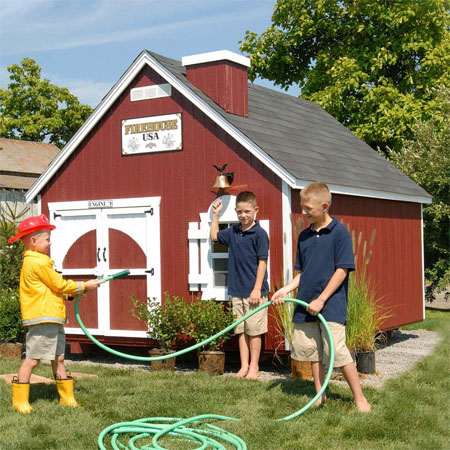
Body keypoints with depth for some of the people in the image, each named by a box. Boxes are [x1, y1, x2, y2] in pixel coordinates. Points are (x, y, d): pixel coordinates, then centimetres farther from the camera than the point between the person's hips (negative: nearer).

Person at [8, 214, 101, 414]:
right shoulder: (38, 262, -14)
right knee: (33, 358, -5)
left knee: (58, 358, 14)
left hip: (53, 318, 11)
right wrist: (84, 286, 0)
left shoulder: (36, 261, 19)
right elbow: (59, 285, -11)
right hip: (42, 318, -11)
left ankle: (67, 396, 22)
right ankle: (20, 400, 3)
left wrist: (72, 292, 11)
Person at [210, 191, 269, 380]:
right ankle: (244, 366, 17)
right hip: (236, 291, 6)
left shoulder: (259, 233, -9)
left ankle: (254, 367, 11)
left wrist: (257, 289, -15)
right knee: (241, 330, 10)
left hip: (254, 292, -6)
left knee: (254, 331, 2)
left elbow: (262, 262, -11)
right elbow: (214, 236, 28)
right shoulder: (233, 231, 9)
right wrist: (215, 214, 21)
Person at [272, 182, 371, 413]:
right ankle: (319, 395, 25)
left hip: (331, 305, -6)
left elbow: (342, 270, -12)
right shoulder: (304, 236, 11)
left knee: (337, 351, -9)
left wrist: (321, 300, -15)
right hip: (305, 305, 6)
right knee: (312, 351, 11)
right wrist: (287, 289, 2)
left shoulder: (339, 232, -8)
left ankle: (360, 398, 3)